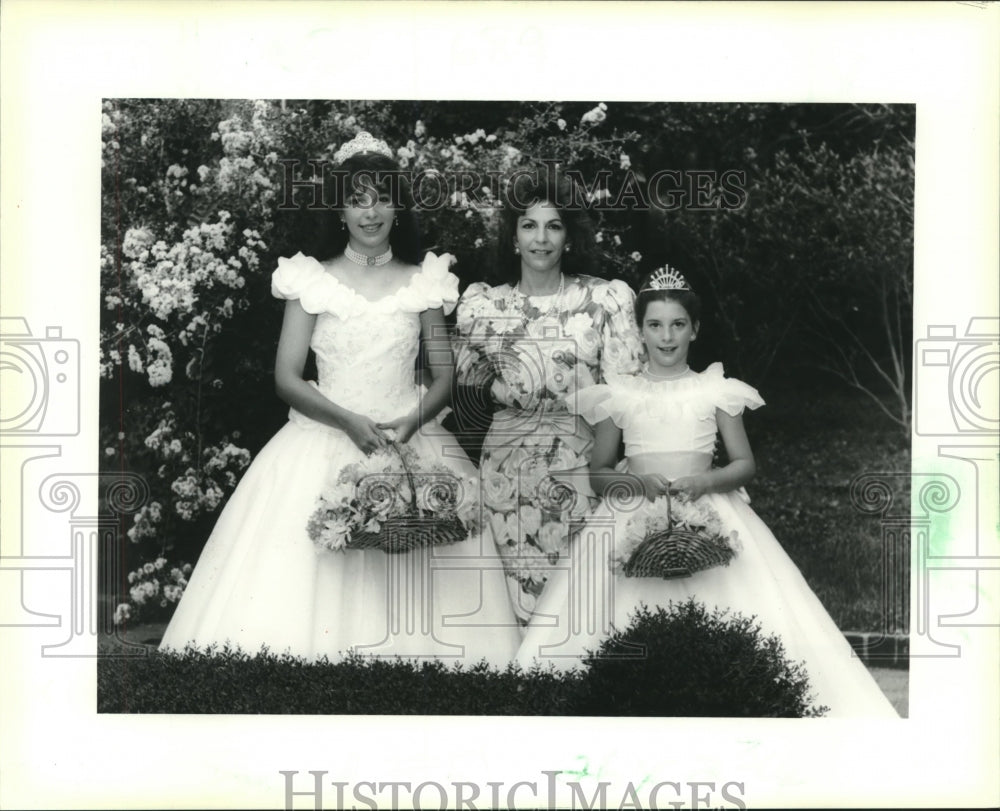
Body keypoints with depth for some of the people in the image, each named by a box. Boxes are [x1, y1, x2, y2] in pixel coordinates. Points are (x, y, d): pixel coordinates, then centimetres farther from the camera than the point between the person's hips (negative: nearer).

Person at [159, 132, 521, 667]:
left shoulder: (423, 282, 7)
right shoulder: (312, 280, 3)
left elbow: (445, 376, 7)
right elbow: (287, 379, -1)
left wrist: (413, 421, -12)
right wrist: (349, 421, -15)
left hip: (411, 441, 1)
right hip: (325, 441, -1)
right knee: (298, 580, -9)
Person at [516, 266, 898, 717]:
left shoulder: (715, 390, 9)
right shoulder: (619, 395, 9)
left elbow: (746, 464, 10)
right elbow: (596, 472, 10)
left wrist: (706, 481, -10)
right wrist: (636, 481, -10)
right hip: (635, 519, 0)